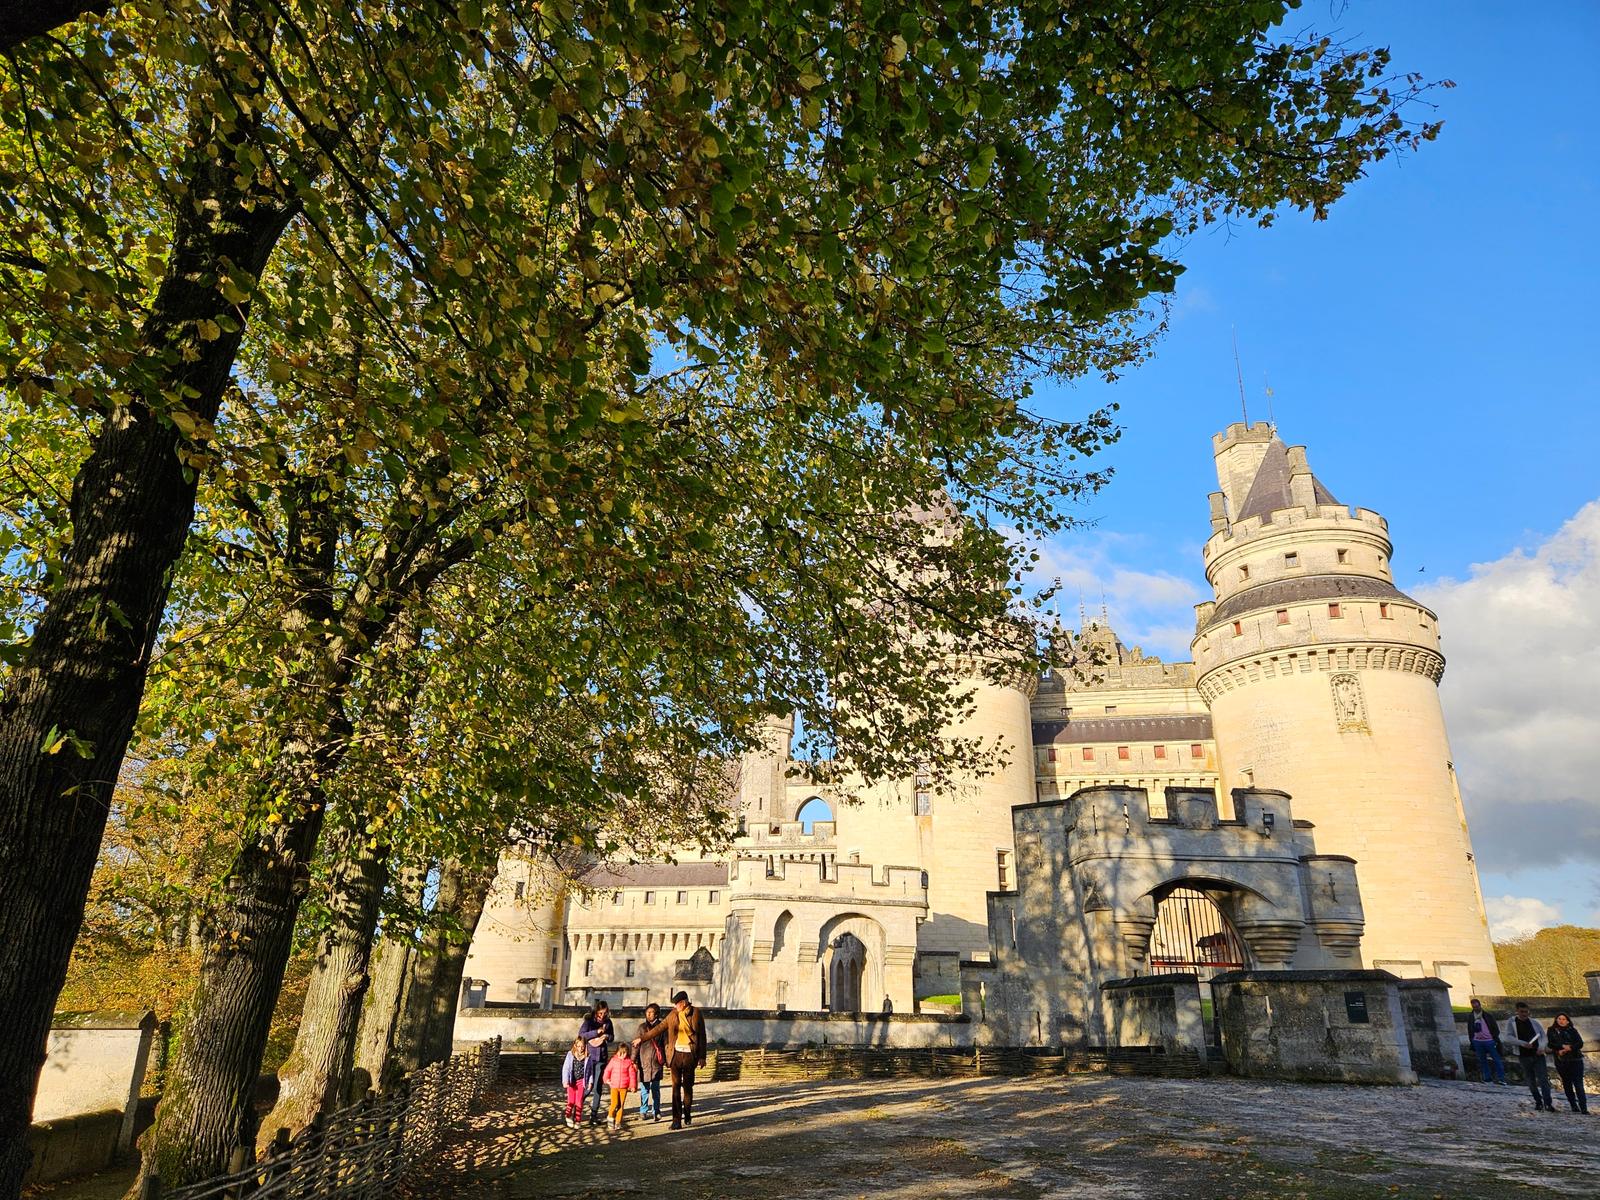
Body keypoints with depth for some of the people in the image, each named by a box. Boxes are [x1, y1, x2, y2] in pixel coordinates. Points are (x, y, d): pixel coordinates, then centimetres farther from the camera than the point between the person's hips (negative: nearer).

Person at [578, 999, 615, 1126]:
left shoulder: (608, 1022, 6)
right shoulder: (589, 1020, -5)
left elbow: (612, 1037, 14)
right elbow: (581, 1034, -15)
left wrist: (607, 1036, -9)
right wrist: (597, 1032, -22)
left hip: (601, 1058, 3)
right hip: (589, 1056, -3)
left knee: (598, 1087, 3)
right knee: (588, 1085, -3)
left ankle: (594, 1114, 11)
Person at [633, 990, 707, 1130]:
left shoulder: (696, 1013, -3)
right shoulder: (673, 1014, 4)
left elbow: (702, 1036, 0)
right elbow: (659, 1028, 13)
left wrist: (702, 1057, -2)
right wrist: (642, 1038, 13)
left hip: (690, 1055, -2)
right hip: (676, 1054, 2)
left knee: (688, 1087, 8)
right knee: (676, 1087, -2)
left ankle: (687, 1116, 27)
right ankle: (677, 1120, 0)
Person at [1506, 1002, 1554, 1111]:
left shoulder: (1534, 1022, 3)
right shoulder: (1513, 1022, 0)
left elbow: (1543, 1035, 8)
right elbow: (1510, 1038, -5)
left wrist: (1542, 1047, -8)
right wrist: (1523, 1043, -19)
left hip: (1538, 1054, 0)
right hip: (1524, 1056, 0)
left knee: (1543, 1079, -9)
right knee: (1531, 1081, 8)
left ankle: (1547, 1103, -8)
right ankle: (1538, 1102, 21)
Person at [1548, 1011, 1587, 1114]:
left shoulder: (1572, 1030, 5)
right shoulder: (1552, 1030, 7)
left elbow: (1580, 1043, -4)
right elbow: (1550, 1044, -1)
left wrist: (1567, 1049, -15)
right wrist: (1562, 1046, -15)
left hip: (1575, 1060, -2)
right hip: (1561, 1061, 2)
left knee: (1578, 1084, -8)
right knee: (1567, 1084, 7)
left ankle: (1584, 1108, -10)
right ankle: (1574, 1106, 16)